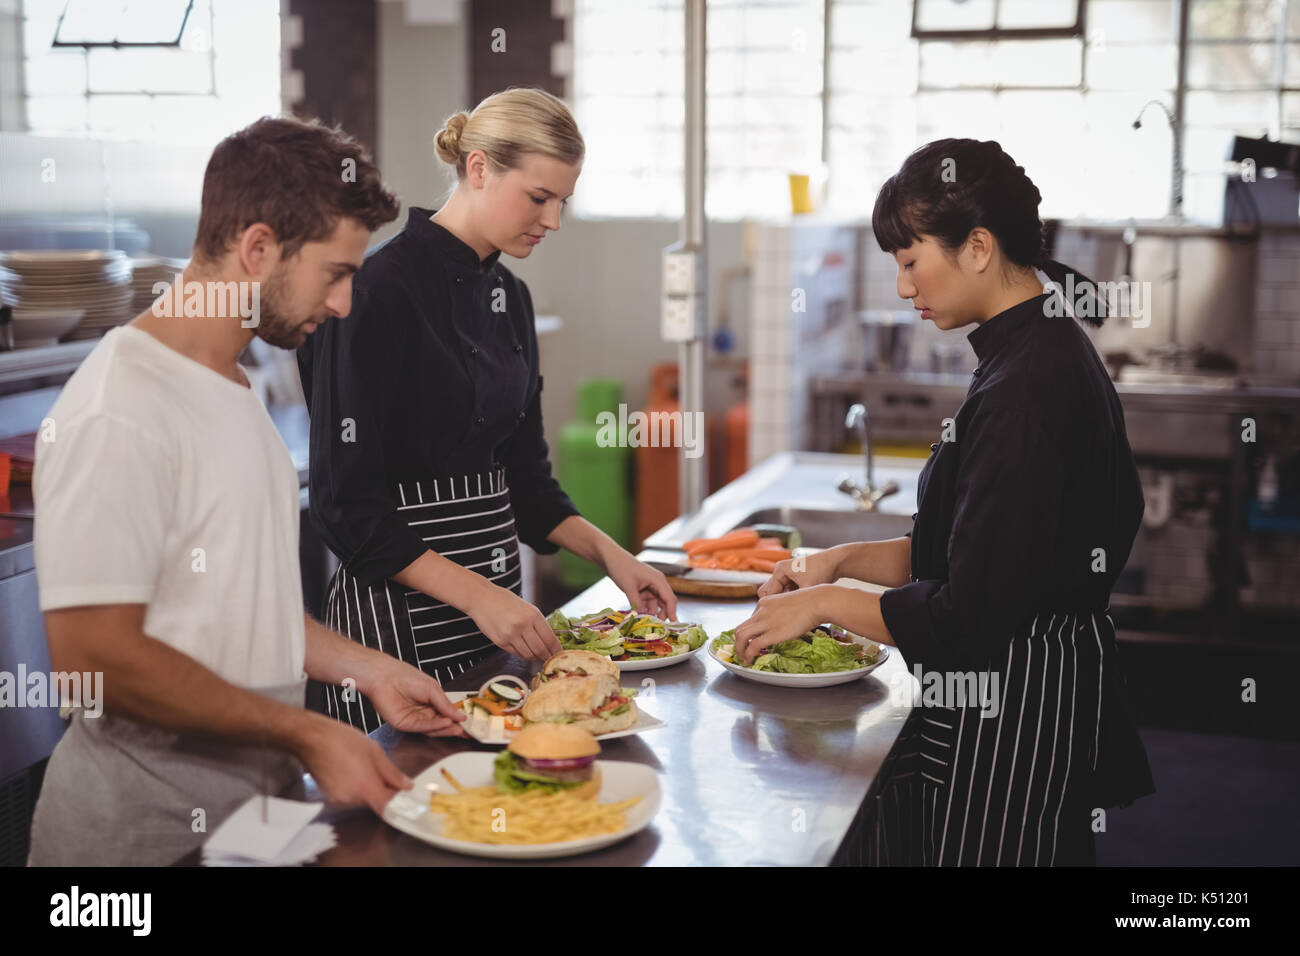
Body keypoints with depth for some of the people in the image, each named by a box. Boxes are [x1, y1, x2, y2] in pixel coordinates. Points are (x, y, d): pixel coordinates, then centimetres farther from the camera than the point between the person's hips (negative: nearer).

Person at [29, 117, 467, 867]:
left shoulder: (235, 390, 10)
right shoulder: (119, 411, -19)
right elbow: (96, 655, -23)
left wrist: (366, 670, 7)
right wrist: (307, 733, -19)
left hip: (256, 797, 8)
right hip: (154, 827, -8)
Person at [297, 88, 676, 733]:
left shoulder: (509, 296, 9)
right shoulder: (384, 290, -16)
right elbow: (347, 503, -18)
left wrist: (608, 552, 4)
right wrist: (477, 596, -22)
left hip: (494, 595, 8)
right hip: (398, 613, -8)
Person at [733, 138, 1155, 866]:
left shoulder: (1028, 387, -23)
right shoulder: (1051, 353, 9)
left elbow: (970, 615, -23)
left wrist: (824, 603, -11)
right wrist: (845, 561, 9)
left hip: (1012, 721, -10)